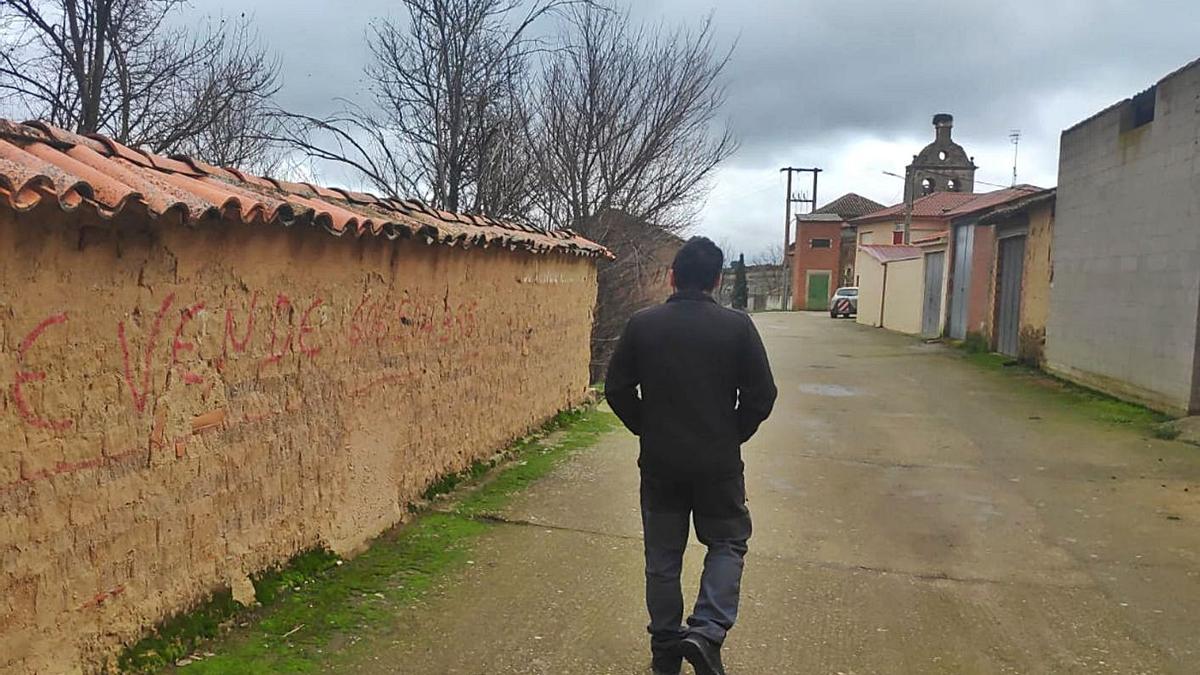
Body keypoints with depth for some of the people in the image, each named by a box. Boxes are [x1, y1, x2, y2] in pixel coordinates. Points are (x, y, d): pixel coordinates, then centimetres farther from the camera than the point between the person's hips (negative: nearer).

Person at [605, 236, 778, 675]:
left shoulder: (643, 324, -5)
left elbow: (617, 390, -1)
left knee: (662, 557, 14)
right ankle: (707, 631, 0)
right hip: (719, 462, -1)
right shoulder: (737, 326, -9)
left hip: (659, 462, 2)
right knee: (727, 543, 18)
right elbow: (761, 396, -6)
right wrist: (733, 437, 9)